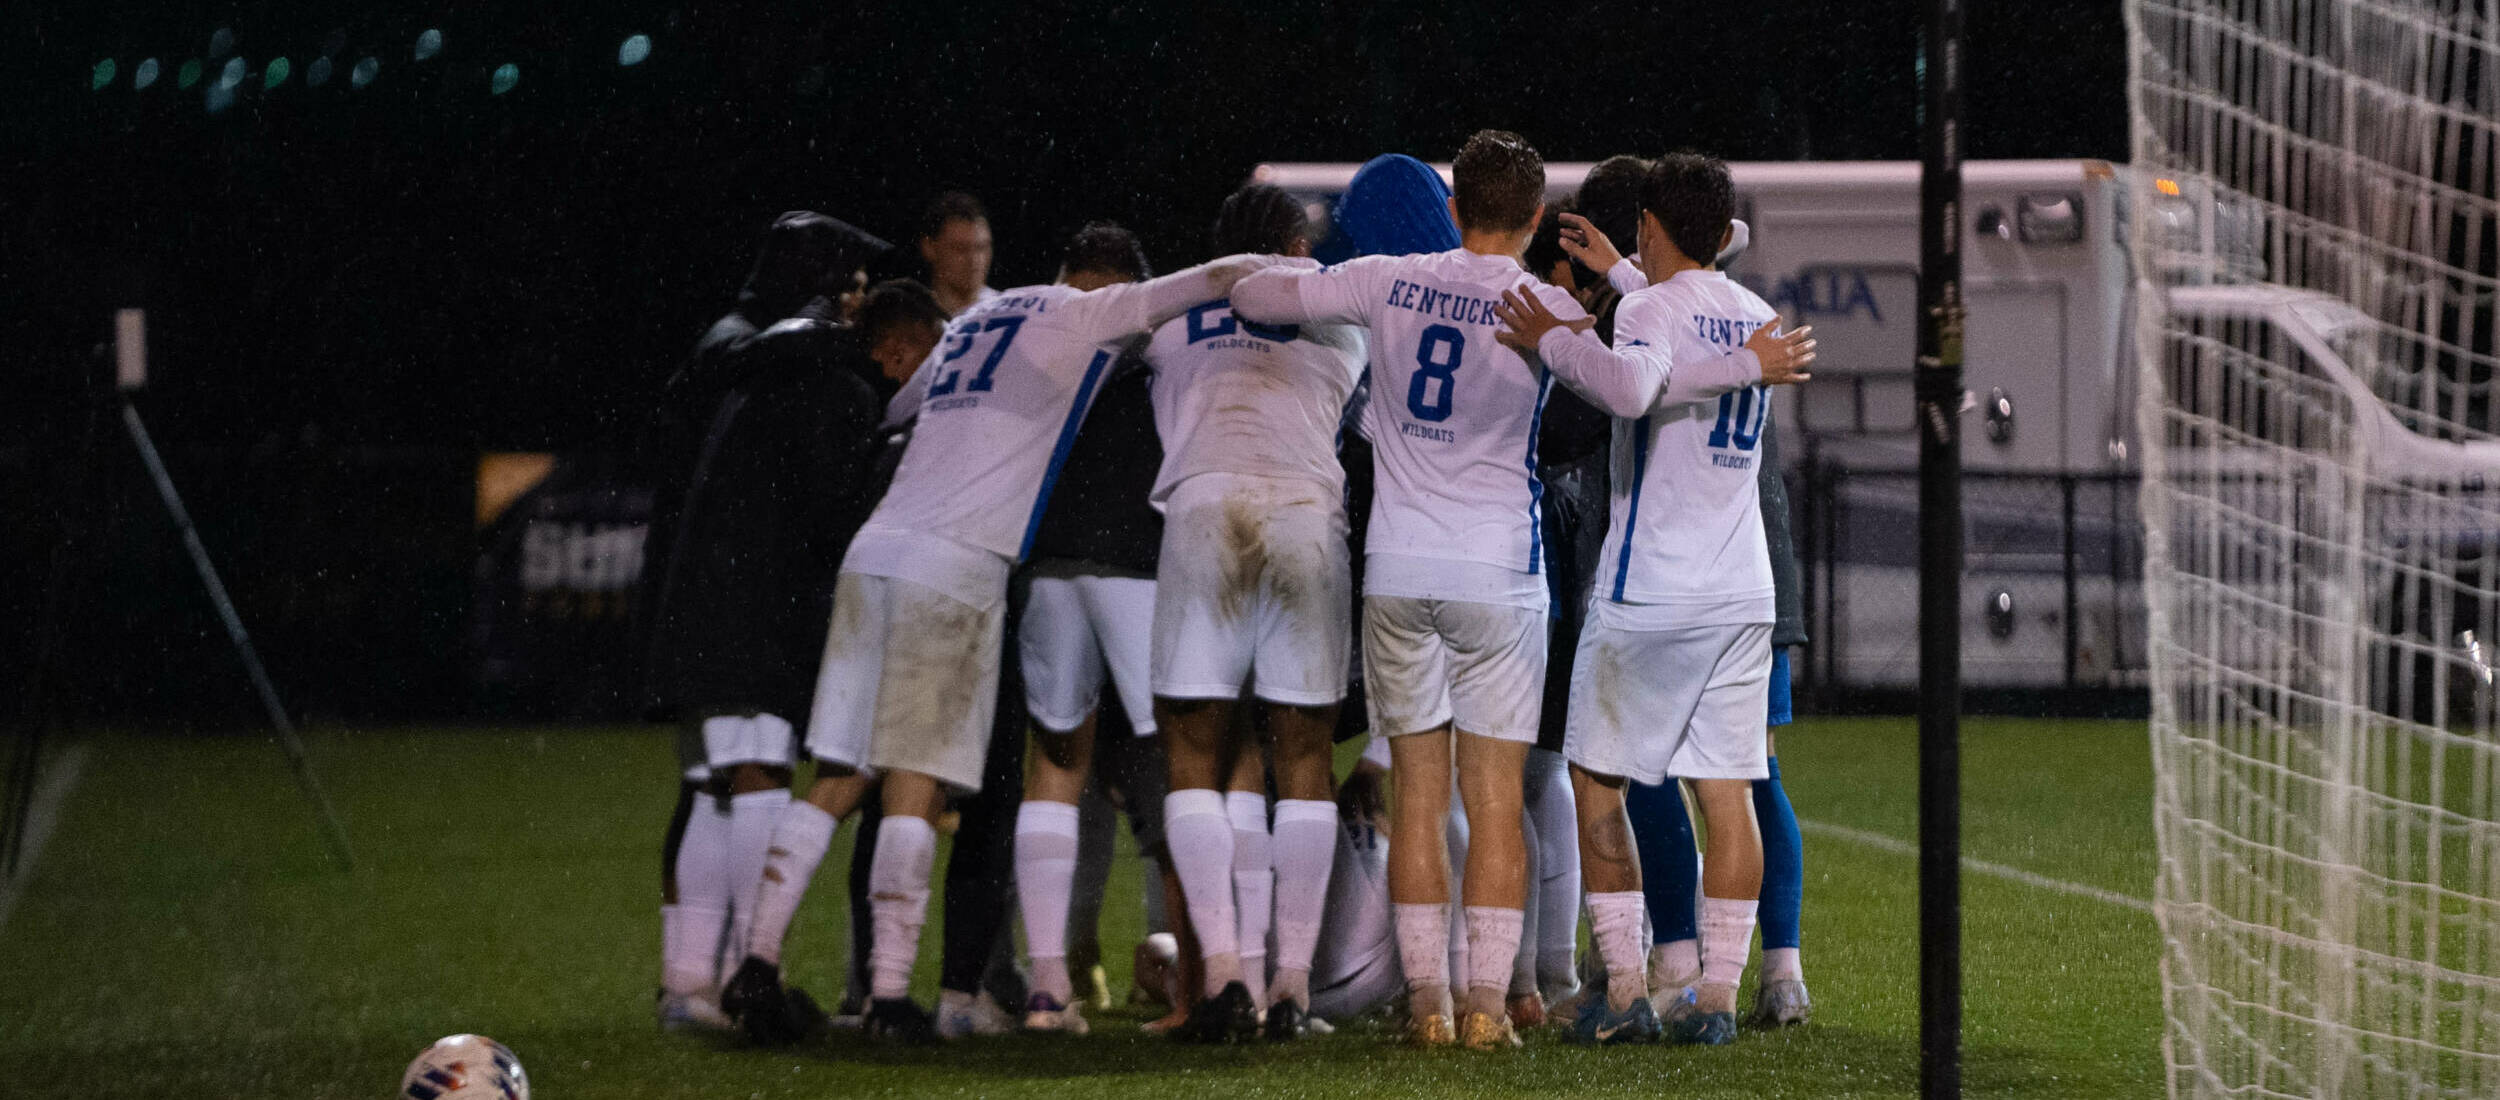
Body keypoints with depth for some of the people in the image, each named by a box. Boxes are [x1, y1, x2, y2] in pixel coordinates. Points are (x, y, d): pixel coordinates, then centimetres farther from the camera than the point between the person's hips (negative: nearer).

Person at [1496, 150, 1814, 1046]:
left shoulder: (1651, 311, -9)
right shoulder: (1757, 318, 12)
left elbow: (1635, 384, -31)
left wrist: (1553, 340, -18)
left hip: (1648, 593, -6)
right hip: (1741, 592, 6)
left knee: (1596, 779, 4)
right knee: (1727, 790, 4)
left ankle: (1625, 985, -2)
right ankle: (1717, 994, -1)